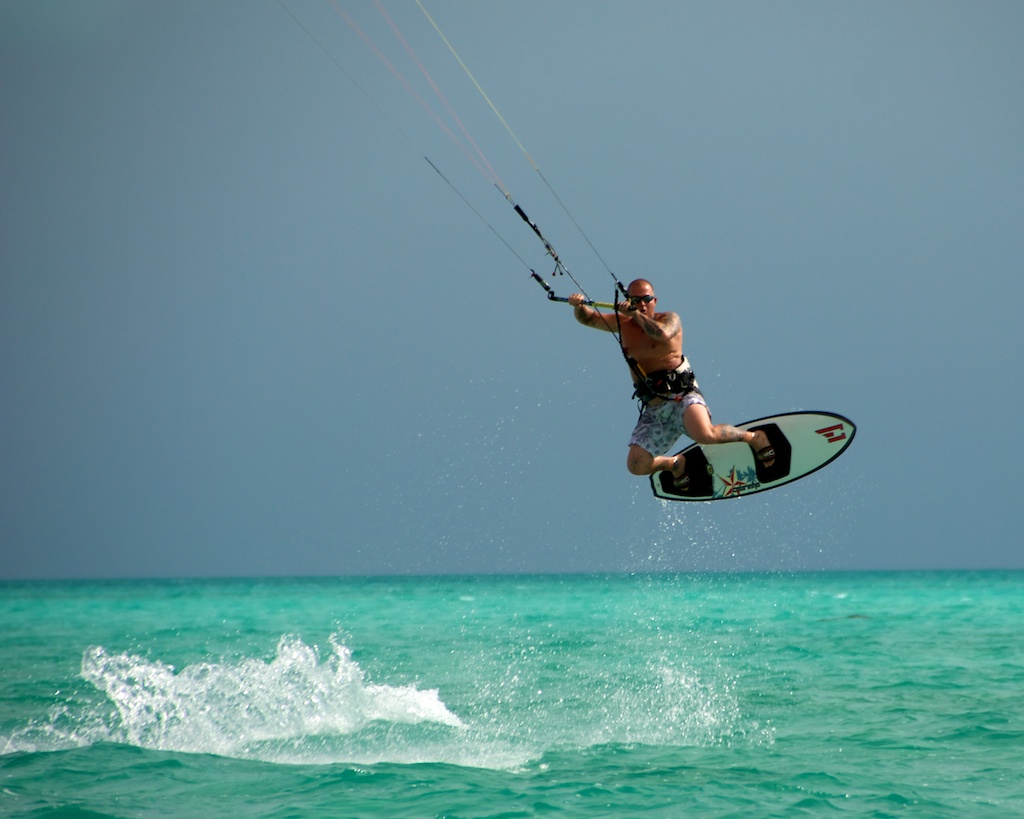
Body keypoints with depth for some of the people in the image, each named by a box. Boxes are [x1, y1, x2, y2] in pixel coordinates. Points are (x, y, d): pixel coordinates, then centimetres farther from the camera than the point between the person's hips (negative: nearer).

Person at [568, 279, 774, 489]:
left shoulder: (669, 319, 0)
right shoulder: (623, 323, 14)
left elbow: (664, 334, -23)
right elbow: (587, 319, 13)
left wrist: (635, 314, -15)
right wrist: (579, 305, -10)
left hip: (682, 395, -5)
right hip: (653, 409, 5)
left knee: (704, 435, -34)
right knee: (636, 466, -7)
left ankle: (753, 438, -6)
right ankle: (676, 463, 26)